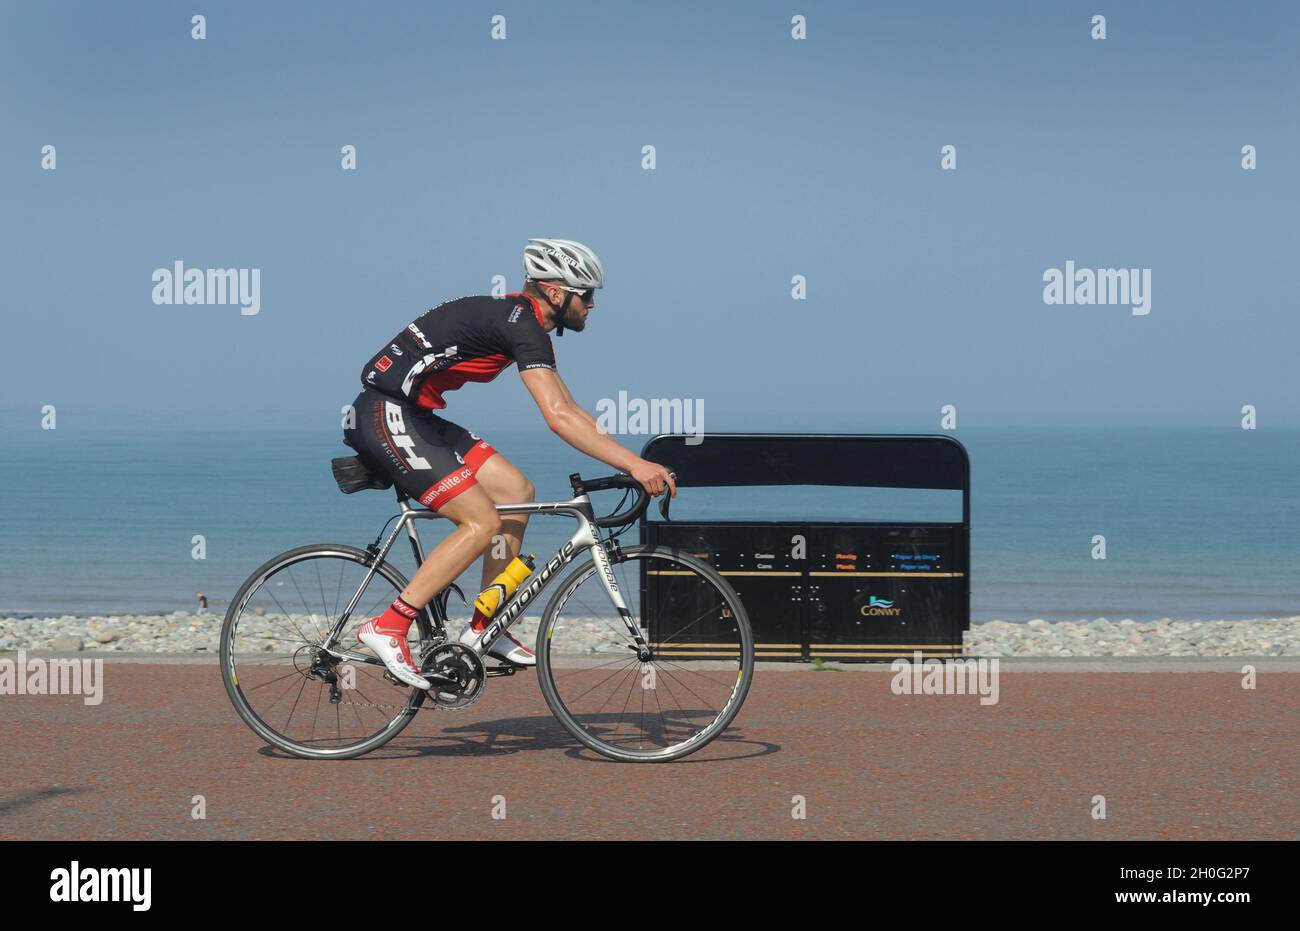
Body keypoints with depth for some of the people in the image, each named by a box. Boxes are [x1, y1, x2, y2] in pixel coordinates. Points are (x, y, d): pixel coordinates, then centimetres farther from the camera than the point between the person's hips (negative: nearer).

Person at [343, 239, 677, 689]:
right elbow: (559, 418, -26)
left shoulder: (522, 322, 15)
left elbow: (572, 412, 18)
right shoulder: (520, 323, -17)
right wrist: (634, 465, -27)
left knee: (517, 492, 6)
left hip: (413, 417, 10)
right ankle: (387, 627, -13)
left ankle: (483, 629, 9)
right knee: (482, 522, -15)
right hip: (386, 416, -10)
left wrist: (633, 461, 10)